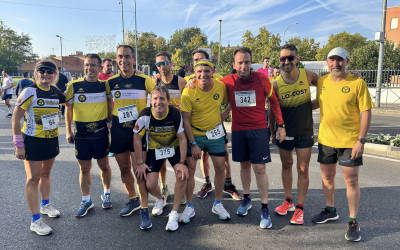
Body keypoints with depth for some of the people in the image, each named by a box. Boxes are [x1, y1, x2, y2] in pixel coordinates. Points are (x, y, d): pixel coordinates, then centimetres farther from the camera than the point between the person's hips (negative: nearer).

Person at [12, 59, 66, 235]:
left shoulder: (56, 92, 1)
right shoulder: (30, 91, -14)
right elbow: (16, 118, -12)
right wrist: (18, 144, -13)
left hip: (52, 140, 5)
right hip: (33, 141, -5)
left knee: (45, 174, 20)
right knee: (33, 179, 1)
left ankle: (45, 205, 40)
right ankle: (36, 221, 10)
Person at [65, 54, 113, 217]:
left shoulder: (105, 85, -2)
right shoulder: (74, 86, -3)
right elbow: (69, 109, 4)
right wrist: (68, 130, -1)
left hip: (101, 133, 0)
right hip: (81, 135, 0)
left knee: (104, 165, 11)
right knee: (84, 168, 10)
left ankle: (106, 194, 34)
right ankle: (86, 200, 26)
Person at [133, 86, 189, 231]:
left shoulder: (175, 114, -22)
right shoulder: (145, 116, -22)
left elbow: (182, 138, -14)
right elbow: (137, 138, -9)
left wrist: (182, 162, -19)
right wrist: (140, 163, -10)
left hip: (174, 147, 0)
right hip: (155, 149, 1)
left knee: (182, 175, -24)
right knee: (150, 185, -8)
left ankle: (174, 214, -5)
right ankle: (161, 199, 32)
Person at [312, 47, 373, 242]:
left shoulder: (358, 83, -10)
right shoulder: (321, 82, 2)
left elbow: (366, 113, -10)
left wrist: (361, 140, -14)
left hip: (350, 142, -4)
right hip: (326, 140, 4)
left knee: (351, 181, 2)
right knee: (327, 177, 15)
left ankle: (353, 222, 17)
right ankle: (330, 211, 35)